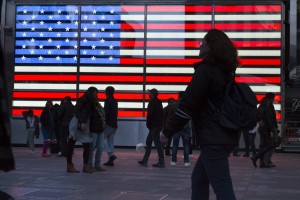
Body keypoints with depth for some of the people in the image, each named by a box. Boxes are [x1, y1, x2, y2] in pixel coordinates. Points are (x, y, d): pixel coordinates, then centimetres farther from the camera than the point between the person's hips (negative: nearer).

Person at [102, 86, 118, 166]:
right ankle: (111, 160, 6)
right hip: (114, 125, 8)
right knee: (110, 142, 9)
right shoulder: (115, 101, 18)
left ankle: (111, 155, -17)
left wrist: (103, 121, -15)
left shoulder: (108, 100, -9)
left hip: (109, 124, -8)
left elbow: (106, 112, -17)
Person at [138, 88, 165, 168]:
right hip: (158, 125, 10)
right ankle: (144, 161, 19)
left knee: (157, 143, -8)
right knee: (148, 141, 15)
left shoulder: (152, 102, -12)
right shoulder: (158, 102, 15)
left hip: (154, 126, -10)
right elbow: (161, 114, 16)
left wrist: (148, 124, -5)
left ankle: (161, 162, -6)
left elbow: (150, 115, -18)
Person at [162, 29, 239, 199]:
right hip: (226, 136, 9)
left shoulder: (205, 70, -13)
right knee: (199, 179, 18)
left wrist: (168, 131, -9)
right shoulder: (227, 72, 14)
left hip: (214, 139, -9)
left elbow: (188, 105, -16)